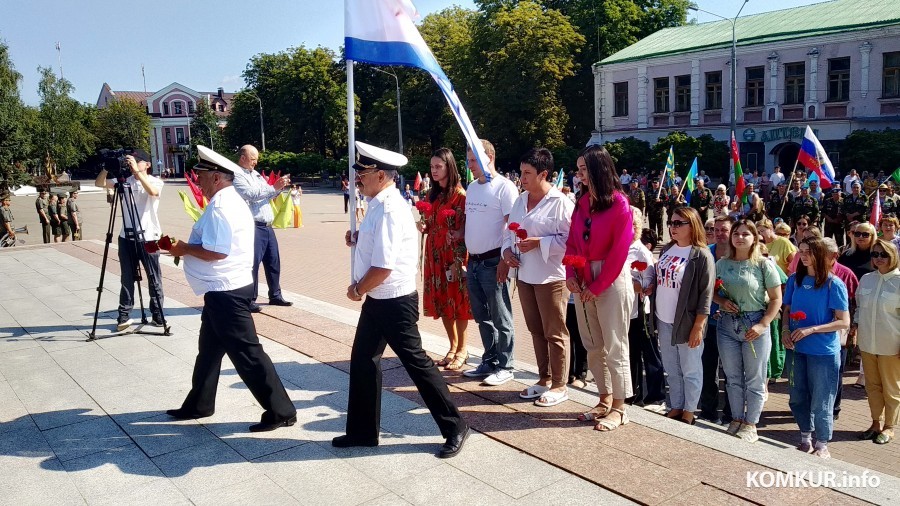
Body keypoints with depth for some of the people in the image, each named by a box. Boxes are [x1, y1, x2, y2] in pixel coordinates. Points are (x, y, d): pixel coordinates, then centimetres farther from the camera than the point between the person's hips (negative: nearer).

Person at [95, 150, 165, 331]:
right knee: (127, 279, 9)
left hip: (148, 237, -3)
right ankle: (124, 316, 15)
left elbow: (153, 192, -25)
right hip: (127, 237, 4)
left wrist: (137, 171, -30)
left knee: (154, 279, 4)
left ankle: (158, 315, 14)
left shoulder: (156, 181, -2)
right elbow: (99, 183, 0)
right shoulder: (124, 180, 8)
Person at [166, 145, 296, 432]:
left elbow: (217, 252, -26)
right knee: (209, 349, 22)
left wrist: (184, 248, -11)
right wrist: (187, 247, 8)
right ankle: (199, 404, 38)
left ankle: (281, 412, 1)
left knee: (246, 354, -6)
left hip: (226, 293, -11)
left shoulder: (220, 207, -19)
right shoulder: (228, 201, 14)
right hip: (224, 290, 11)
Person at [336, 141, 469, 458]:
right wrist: (358, 237, 3)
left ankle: (454, 428, 17)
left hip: (395, 303, -10)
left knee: (415, 362, 1)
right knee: (363, 360, 16)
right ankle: (363, 431, 31)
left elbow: (383, 268, -26)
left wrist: (357, 289, -9)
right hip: (377, 300, 10)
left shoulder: (389, 210, -23)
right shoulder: (380, 205, 6)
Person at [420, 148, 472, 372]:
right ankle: (453, 347, 25)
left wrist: (458, 260, -18)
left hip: (453, 255, -7)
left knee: (457, 301, 2)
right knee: (441, 302, 11)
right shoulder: (432, 194, 11)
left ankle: (462, 350, 15)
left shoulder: (460, 194, -11)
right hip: (434, 255, 7)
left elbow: (463, 230, -14)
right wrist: (424, 227, -2)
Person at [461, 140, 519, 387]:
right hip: (473, 261, 8)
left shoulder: (504, 187, -11)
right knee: (482, 317, 16)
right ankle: (489, 361, 28)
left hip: (493, 262, -8)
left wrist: (505, 261, -19)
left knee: (500, 318, 2)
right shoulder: (471, 187, 13)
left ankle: (504, 366, 13)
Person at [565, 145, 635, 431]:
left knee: (614, 346, 0)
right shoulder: (582, 203, 10)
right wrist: (571, 274, -6)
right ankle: (605, 400, 24)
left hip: (612, 280, -7)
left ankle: (619, 409, 10)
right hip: (583, 280, 7)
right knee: (593, 345, 11)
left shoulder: (619, 204, -10)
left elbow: (619, 251, -13)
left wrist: (598, 287, -12)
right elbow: (572, 242, 9)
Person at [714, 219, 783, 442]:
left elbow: (776, 300, -6)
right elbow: (713, 292, 14)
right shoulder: (722, 264, 4)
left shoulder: (764, 265, -7)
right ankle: (737, 419, 28)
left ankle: (751, 424, 20)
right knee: (733, 377, 13)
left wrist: (762, 325, -15)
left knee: (754, 379, 7)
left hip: (754, 325, -3)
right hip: (727, 324, 4)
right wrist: (722, 301, -8)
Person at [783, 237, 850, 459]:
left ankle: (822, 445, 22)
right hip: (796, 349, 5)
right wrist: (785, 330, -6)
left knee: (820, 402, 4)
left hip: (824, 351, -4)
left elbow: (844, 322, -11)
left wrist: (811, 329, -20)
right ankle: (805, 440, 32)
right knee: (798, 398, 14)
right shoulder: (795, 280, 3)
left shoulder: (834, 284, -10)